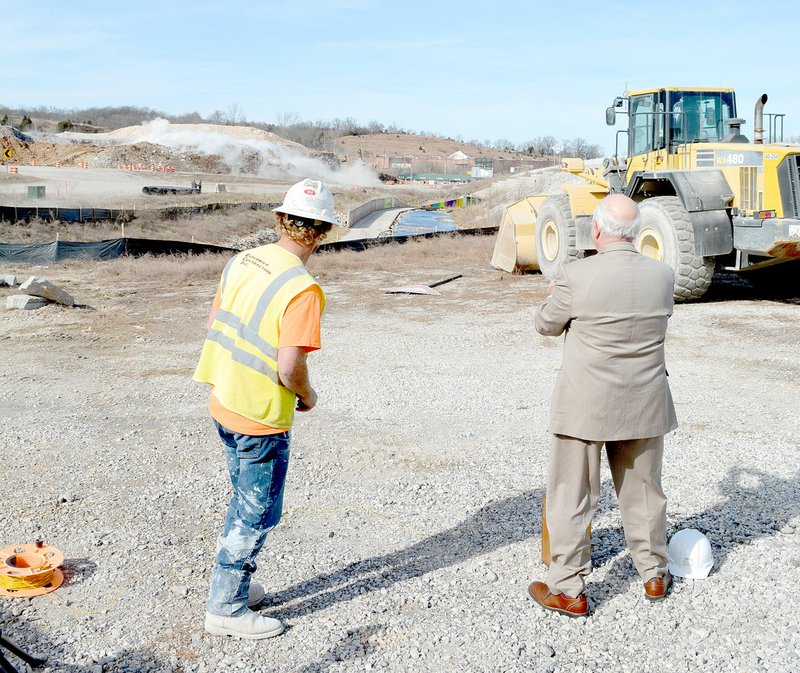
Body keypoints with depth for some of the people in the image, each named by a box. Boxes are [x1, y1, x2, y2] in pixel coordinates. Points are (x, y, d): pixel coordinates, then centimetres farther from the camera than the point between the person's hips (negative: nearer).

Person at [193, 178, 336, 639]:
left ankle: (235, 585, 40)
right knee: (258, 514, 9)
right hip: (262, 418, -8)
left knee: (246, 503, 25)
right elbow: (290, 368, -26)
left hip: (224, 404, 8)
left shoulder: (242, 261, 0)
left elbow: (215, 324, 10)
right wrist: (308, 396, -5)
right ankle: (227, 608, 22)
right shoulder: (303, 289, -23)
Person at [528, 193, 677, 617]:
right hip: (644, 406, 5)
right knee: (643, 490, 20)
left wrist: (554, 295, 20)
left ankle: (568, 590, 15)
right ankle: (654, 574, 36)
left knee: (570, 497, 7)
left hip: (585, 407, -4)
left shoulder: (577, 276, -18)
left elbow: (546, 325, -2)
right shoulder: (663, 275, -4)